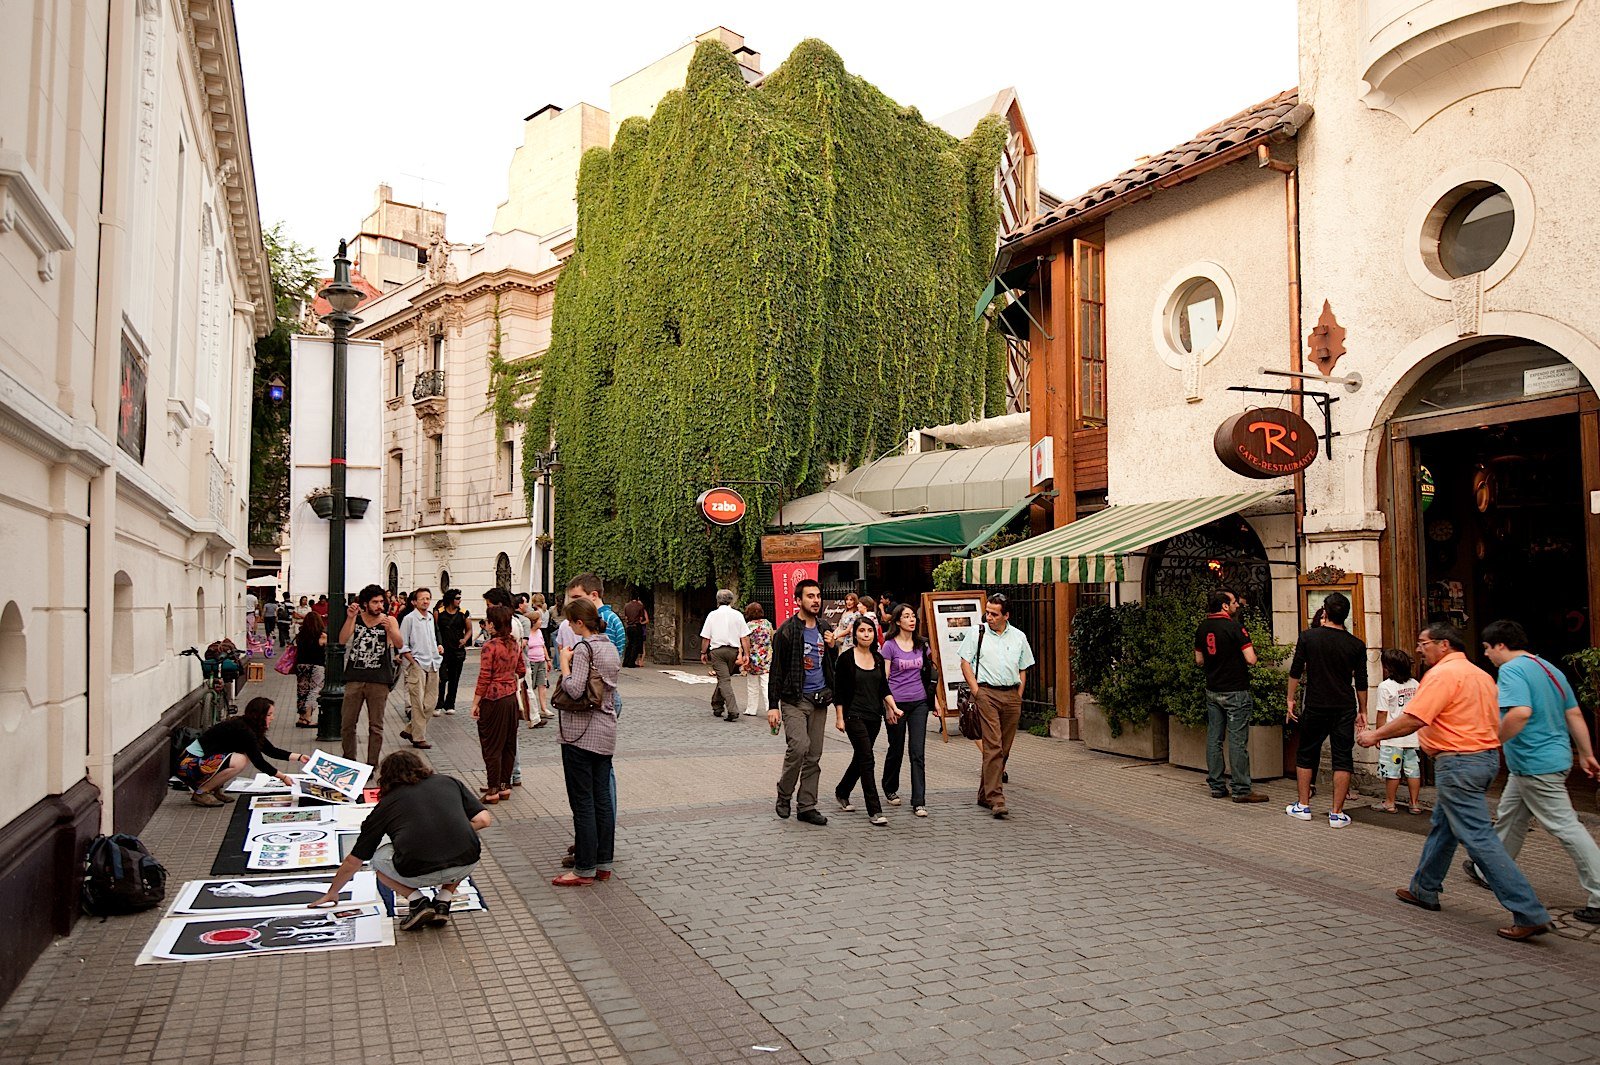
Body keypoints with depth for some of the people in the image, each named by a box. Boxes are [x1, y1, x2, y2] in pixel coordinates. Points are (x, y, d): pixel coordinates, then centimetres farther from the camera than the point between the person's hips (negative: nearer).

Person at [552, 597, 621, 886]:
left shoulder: (583, 648, -14)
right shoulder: (611, 647, 11)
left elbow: (574, 690, -21)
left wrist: (564, 662, -8)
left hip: (580, 732, -8)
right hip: (606, 730, 8)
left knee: (582, 801, -1)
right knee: (602, 797, 12)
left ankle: (585, 869, 5)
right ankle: (604, 863, 18)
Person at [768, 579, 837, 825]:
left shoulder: (823, 631, 13)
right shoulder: (787, 631, -7)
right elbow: (777, 670, -8)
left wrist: (832, 647, 3)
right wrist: (773, 705, -12)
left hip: (819, 700, 6)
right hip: (794, 700, -6)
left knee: (814, 756, 6)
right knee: (799, 746, -20)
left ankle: (807, 807, 14)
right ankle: (784, 796, 1)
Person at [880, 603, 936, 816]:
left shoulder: (921, 644, 7)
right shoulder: (890, 645, -5)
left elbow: (930, 673, 17)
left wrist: (934, 698, 13)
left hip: (919, 703, 3)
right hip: (897, 702, -3)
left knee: (918, 753, -3)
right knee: (896, 750, 12)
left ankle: (919, 802, -2)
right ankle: (890, 789, 36)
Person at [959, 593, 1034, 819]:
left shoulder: (1019, 637, 12)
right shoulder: (977, 633, 3)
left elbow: (1023, 669, 17)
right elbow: (965, 662, 2)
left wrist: (1019, 696, 8)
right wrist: (975, 690, -6)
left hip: (1011, 695, 4)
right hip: (987, 693, -4)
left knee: (1004, 749, 7)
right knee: (993, 746, -13)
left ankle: (985, 794, 19)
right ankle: (996, 799, -15)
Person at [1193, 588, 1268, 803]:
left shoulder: (1202, 628, 6)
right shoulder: (1234, 627, -15)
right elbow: (1251, 660, -18)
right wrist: (1250, 650, 2)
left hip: (1212, 691, 7)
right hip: (1235, 692, -7)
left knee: (1214, 739, 9)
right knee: (1238, 741, -2)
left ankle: (1217, 786, 15)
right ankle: (1241, 789, 1)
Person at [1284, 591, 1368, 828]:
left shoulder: (1308, 637, -5)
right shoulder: (1356, 645, -2)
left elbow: (1295, 672, -2)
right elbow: (1361, 682, 3)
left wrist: (1291, 699, 8)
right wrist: (1363, 711, 14)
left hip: (1315, 707, 0)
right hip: (1345, 709, 0)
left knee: (1306, 755, 14)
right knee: (1342, 758, 5)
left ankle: (1302, 806, 19)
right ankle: (1337, 813, 5)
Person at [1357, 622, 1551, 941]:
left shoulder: (1442, 674, -15)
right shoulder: (1481, 675, 14)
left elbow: (1412, 720, -20)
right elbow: (1495, 722, 17)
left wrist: (1375, 735, -8)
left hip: (1458, 763, -10)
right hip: (1486, 757, 10)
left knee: (1479, 838, -8)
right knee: (1442, 827, 20)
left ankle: (1530, 915, -8)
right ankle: (1424, 890, 32)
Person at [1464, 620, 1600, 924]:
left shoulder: (1511, 670, -17)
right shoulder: (1550, 669, 12)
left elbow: (1521, 712, -32)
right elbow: (1574, 714, 14)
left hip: (1536, 765, -10)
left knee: (1565, 827, -5)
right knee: (1509, 819, 20)